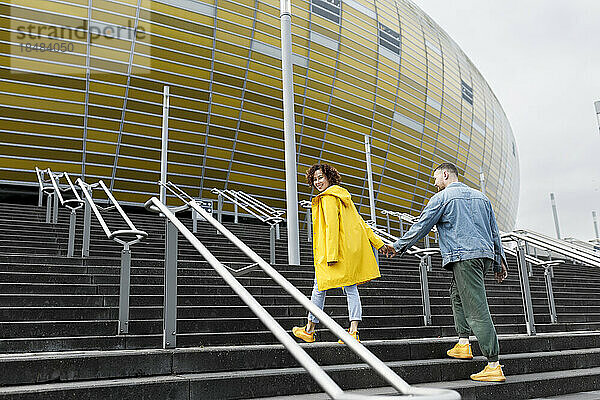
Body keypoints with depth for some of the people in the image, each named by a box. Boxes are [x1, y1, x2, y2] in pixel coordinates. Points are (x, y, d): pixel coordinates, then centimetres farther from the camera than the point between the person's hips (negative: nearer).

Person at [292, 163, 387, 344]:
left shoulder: (328, 198, -9)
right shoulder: (343, 196, 19)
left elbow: (332, 226, -19)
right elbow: (360, 223, 20)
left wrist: (331, 255, -23)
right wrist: (378, 243, 20)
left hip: (336, 249, -8)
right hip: (353, 248, 8)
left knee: (319, 287, 3)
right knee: (351, 288, 4)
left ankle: (309, 330, 13)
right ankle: (353, 331, -2)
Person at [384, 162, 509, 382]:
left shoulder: (442, 197, 1)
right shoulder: (481, 196, 21)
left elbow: (421, 226, 0)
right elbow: (494, 232, 21)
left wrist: (398, 247, 10)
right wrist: (500, 262, 24)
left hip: (464, 257, -8)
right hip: (485, 254, 8)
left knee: (477, 310, -9)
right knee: (457, 294, 24)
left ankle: (494, 366, -10)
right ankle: (463, 344, 18)